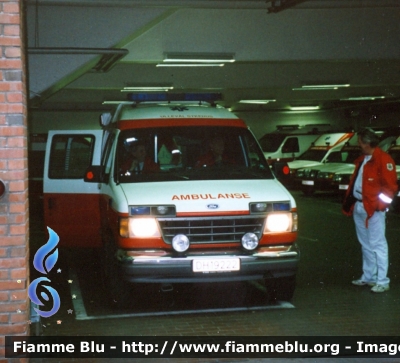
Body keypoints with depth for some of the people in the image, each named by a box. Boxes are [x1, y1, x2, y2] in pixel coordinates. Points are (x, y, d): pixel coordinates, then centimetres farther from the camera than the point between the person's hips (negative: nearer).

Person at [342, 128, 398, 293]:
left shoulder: (383, 160, -11)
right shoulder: (362, 159, 16)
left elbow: (390, 185, -14)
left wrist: (380, 203, -20)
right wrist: (350, 201, 10)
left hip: (373, 208, -9)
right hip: (358, 206, 9)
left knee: (377, 244, -5)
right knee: (365, 245, 16)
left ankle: (382, 282, -1)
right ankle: (368, 277, 26)